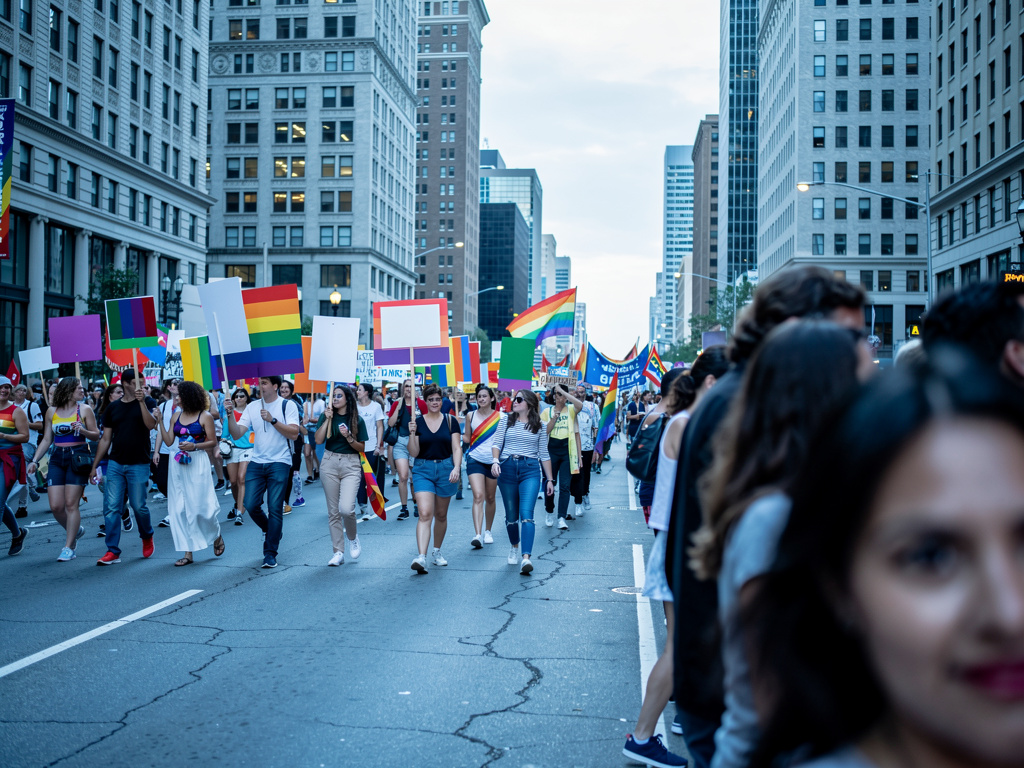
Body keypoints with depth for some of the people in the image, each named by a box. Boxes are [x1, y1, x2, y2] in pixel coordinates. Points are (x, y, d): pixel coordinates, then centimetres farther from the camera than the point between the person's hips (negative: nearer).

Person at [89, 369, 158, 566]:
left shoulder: (147, 402, 3)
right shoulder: (112, 408, 10)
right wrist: (94, 466, 11)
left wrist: (142, 401, -22)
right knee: (111, 508, -3)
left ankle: (147, 536, 30)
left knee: (139, 506, 1)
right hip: (115, 464, 3)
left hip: (138, 464, -3)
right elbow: (105, 439, 13)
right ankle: (113, 551, 2)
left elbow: (151, 424, -16)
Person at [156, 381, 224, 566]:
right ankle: (188, 552, 9)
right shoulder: (177, 415, 10)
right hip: (178, 464, 6)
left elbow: (213, 442, -4)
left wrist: (194, 446, -17)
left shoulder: (205, 417, -5)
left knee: (201, 505, -5)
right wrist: (160, 422, 0)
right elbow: (168, 441, 6)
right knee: (180, 508, 4)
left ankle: (217, 535, 25)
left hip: (198, 463, -6)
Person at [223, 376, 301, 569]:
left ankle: (270, 553, 6)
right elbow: (237, 434, 1)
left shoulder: (288, 405, -2)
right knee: (251, 505, -3)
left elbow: (294, 433, -12)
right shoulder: (252, 407, 7)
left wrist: (272, 420, -18)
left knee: (274, 508, -4)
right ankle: (270, 531, 28)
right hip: (256, 463, 4)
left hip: (279, 463, -4)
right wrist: (230, 415, -14)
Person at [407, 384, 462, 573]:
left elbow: (457, 448, -2)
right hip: (423, 470, -1)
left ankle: (437, 552, 30)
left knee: (441, 515, 13)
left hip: (445, 468, 1)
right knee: (425, 513, -15)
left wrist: (456, 468, -17)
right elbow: (413, 453, -1)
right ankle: (421, 557, -23)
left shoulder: (450, 421, 2)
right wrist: (412, 433, -16)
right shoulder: (417, 422, 1)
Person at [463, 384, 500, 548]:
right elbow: (467, 438, 11)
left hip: (493, 461, 1)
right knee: (478, 496, -15)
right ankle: (478, 535, -23)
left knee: (490, 498, 12)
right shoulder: (470, 415, 3)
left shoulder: (500, 416, 0)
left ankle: (488, 531, 31)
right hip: (475, 460, -1)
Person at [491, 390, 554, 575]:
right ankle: (514, 547, 34)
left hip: (530, 470, -2)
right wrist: (495, 460, -17)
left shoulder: (539, 426, 8)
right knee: (511, 515, 9)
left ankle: (527, 558, -24)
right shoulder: (506, 420, 9)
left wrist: (550, 479, 10)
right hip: (507, 469, 2)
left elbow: (544, 454, 11)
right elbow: (497, 443, 2)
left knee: (526, 513, -17)